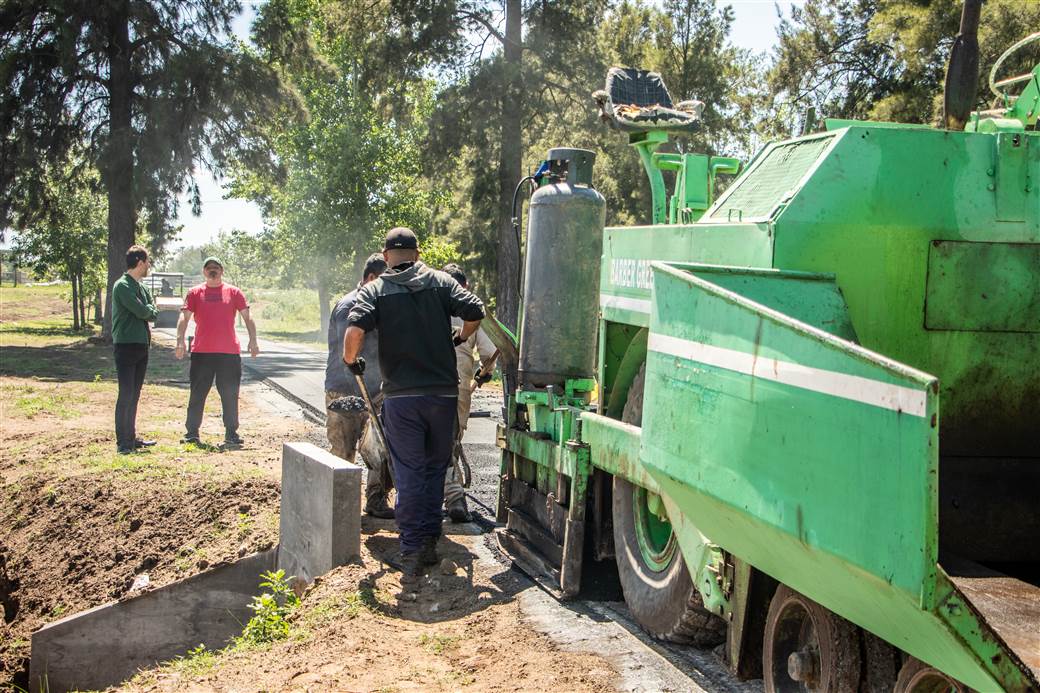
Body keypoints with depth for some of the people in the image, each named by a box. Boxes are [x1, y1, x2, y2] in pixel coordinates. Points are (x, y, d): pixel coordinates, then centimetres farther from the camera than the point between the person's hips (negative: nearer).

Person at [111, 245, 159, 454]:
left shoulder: (142, 287, 16)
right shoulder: (122, 286, -13)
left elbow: (153, 311, 13)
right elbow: (142, 311, -19)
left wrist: (147, 312, -9)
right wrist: (150, 310, 3)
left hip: (141, 346, 9)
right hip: (126, 346, -9)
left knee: (134, 395, 13)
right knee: (126, 394, -8)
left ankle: (131, 438, 20)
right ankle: (122, 442, -6)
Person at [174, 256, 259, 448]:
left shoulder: (233, 292, 8)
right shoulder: (195, 293, 7)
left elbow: (247, 317, 6)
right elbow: (184, 317, 1)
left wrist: (253, 341, -6)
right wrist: (180, 341, -13)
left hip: (229, 352, 0)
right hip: (201, 352, 0)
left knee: (230, 395, 4)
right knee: (197, 394, 4)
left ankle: (231, 434, 11)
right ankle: (191, 433, 12)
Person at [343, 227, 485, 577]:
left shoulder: (375, 289, 0)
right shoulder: (440, 281, 5)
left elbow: (355, 328, -17)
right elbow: (475, 311, -4)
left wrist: (351, 359, 3)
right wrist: (459, 338, 16)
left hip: (401, 395, -2)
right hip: (444, 391, 2)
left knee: (409, 472, 3)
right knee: (436, 468, 15)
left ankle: (412, 550, 2)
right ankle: (429, 542, 21)